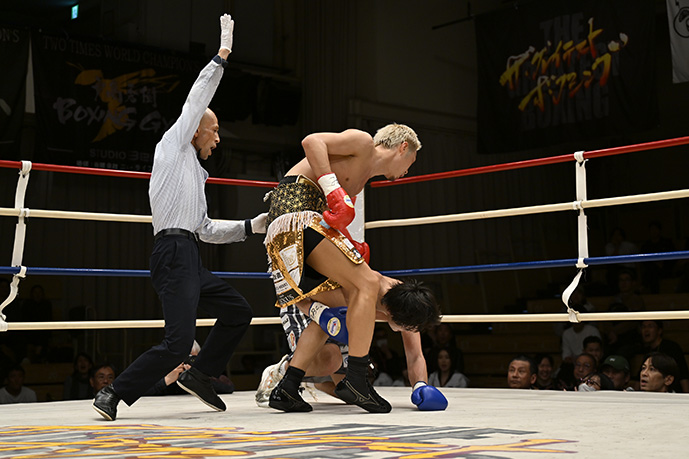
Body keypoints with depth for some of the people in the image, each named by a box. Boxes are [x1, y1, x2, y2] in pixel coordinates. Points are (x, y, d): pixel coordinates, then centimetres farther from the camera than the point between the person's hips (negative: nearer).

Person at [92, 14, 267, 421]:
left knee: (238, 311, 12)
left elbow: (207, 230, 29)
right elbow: (197, 99, 2)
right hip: (174, 254, -10)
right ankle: (114, 395, -10)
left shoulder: (193, 173, 29)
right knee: (179, 342, -17)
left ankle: (200, 375, 15)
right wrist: (223, 55, 9)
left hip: (190, 261, 10)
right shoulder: (173, 147, 8)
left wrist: (252, 225, 24)